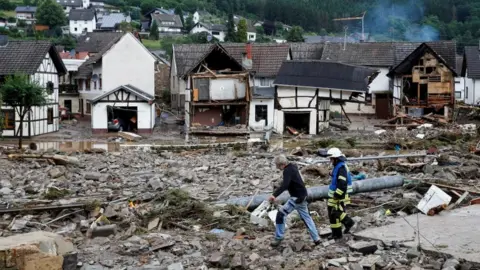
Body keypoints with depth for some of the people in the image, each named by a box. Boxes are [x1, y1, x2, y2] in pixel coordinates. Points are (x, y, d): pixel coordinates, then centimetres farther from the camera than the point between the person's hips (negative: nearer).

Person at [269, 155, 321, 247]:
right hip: (302, 196, 10)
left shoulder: (288, 171, -20)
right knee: (306, 217, 18)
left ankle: (278, 238, -3)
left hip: (297, 197, -10)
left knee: (281, 214, -8)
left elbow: (285, 185, -36)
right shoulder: (292, 167, 9)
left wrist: (274, 195, -46)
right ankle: (316, 239, 22)